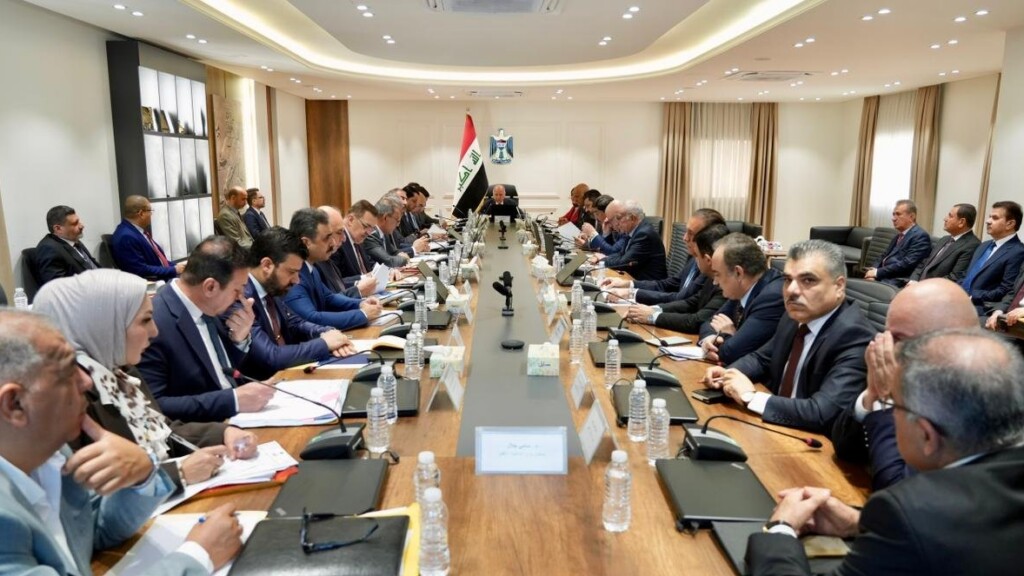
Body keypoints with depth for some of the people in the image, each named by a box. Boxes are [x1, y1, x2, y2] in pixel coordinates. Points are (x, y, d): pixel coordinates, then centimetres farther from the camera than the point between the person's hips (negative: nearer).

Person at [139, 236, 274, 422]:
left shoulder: (205, 308, 3)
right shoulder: (153, 324, -19)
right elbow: (151, 407, -21)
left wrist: (239, 338, -5)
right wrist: (233, 400, -24)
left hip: (235, 419, 7)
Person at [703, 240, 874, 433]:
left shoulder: (855, 337, -23)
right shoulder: (796, 316, 0)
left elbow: (822, 414, -33)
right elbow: (763, 358, 17)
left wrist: (750, 396, -24)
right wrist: (728, 374, -3)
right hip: (777, 427, 7)